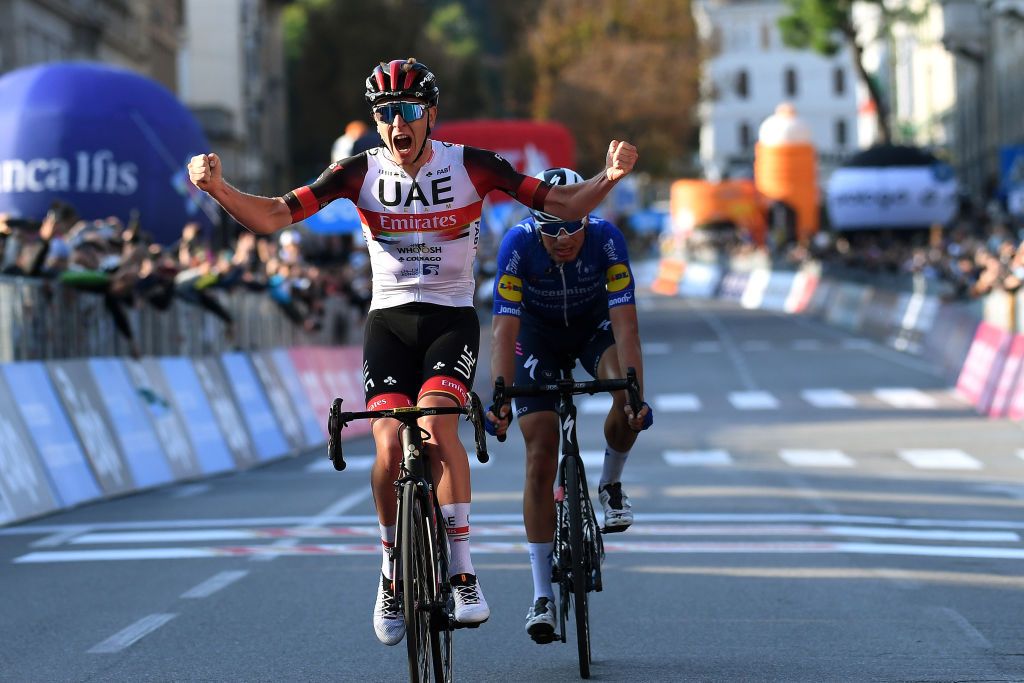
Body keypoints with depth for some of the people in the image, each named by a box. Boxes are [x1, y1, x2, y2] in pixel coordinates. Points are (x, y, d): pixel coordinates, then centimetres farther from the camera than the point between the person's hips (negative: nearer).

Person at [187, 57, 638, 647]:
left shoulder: (470, 166, -8)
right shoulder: (361, 172, -5)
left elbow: (565, 206, -7)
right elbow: (272, 216, -9)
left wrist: (611, 177, -25)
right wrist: (217, 187, -26)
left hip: (452, 318, -1)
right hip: (389, 321, 1)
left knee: (435, 417, -28)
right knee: (390, 445, -16)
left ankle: (465, 575, -23)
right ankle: (393, 573, 8)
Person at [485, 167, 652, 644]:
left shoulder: (606, 239, -30)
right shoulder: (518, 244, -31)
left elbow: (625, 324, -34)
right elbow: (505, 329, -33)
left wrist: (636, 394, -46)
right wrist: (500, 399, -45)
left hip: (594, 324, 0)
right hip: (538, 333, 0)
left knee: (627, 399, -32)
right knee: (541, 458, -10)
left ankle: (611, 485, -1)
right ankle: (542, 595, -4)